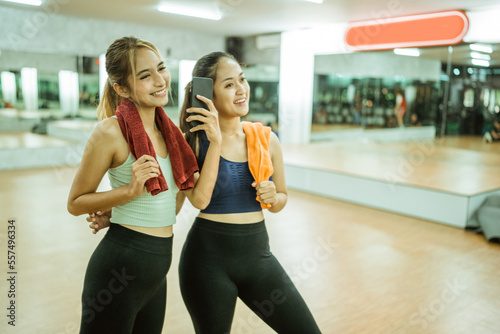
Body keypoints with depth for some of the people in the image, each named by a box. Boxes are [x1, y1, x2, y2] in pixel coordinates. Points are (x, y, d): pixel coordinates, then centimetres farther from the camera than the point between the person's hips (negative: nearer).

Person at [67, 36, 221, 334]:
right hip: (120, 264, -7)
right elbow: (75, 203, -7)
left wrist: (215, 140, -10)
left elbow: (199, 197, -4)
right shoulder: (111, 132, -16)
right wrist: (131, 190, -21)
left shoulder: (169, 130, 3)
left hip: (157, 269, 7)